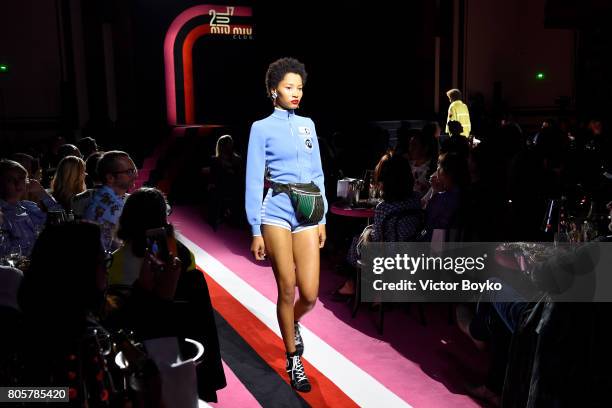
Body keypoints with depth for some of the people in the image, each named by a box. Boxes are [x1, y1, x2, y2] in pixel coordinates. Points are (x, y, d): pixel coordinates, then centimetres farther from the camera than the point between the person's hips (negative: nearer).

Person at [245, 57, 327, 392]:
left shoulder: (308, 125, 13)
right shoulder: (262, 128, 0)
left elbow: (317, 174, 14)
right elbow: (254, 181, -3)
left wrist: (323, 219, 11)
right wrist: (256, 230, -7)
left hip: (308, 214, 4)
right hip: (277, 213, -4)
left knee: (310, 294, 0)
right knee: (287, 291, 2)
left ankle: (293, 324, 36)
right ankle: (294, 360, 22)